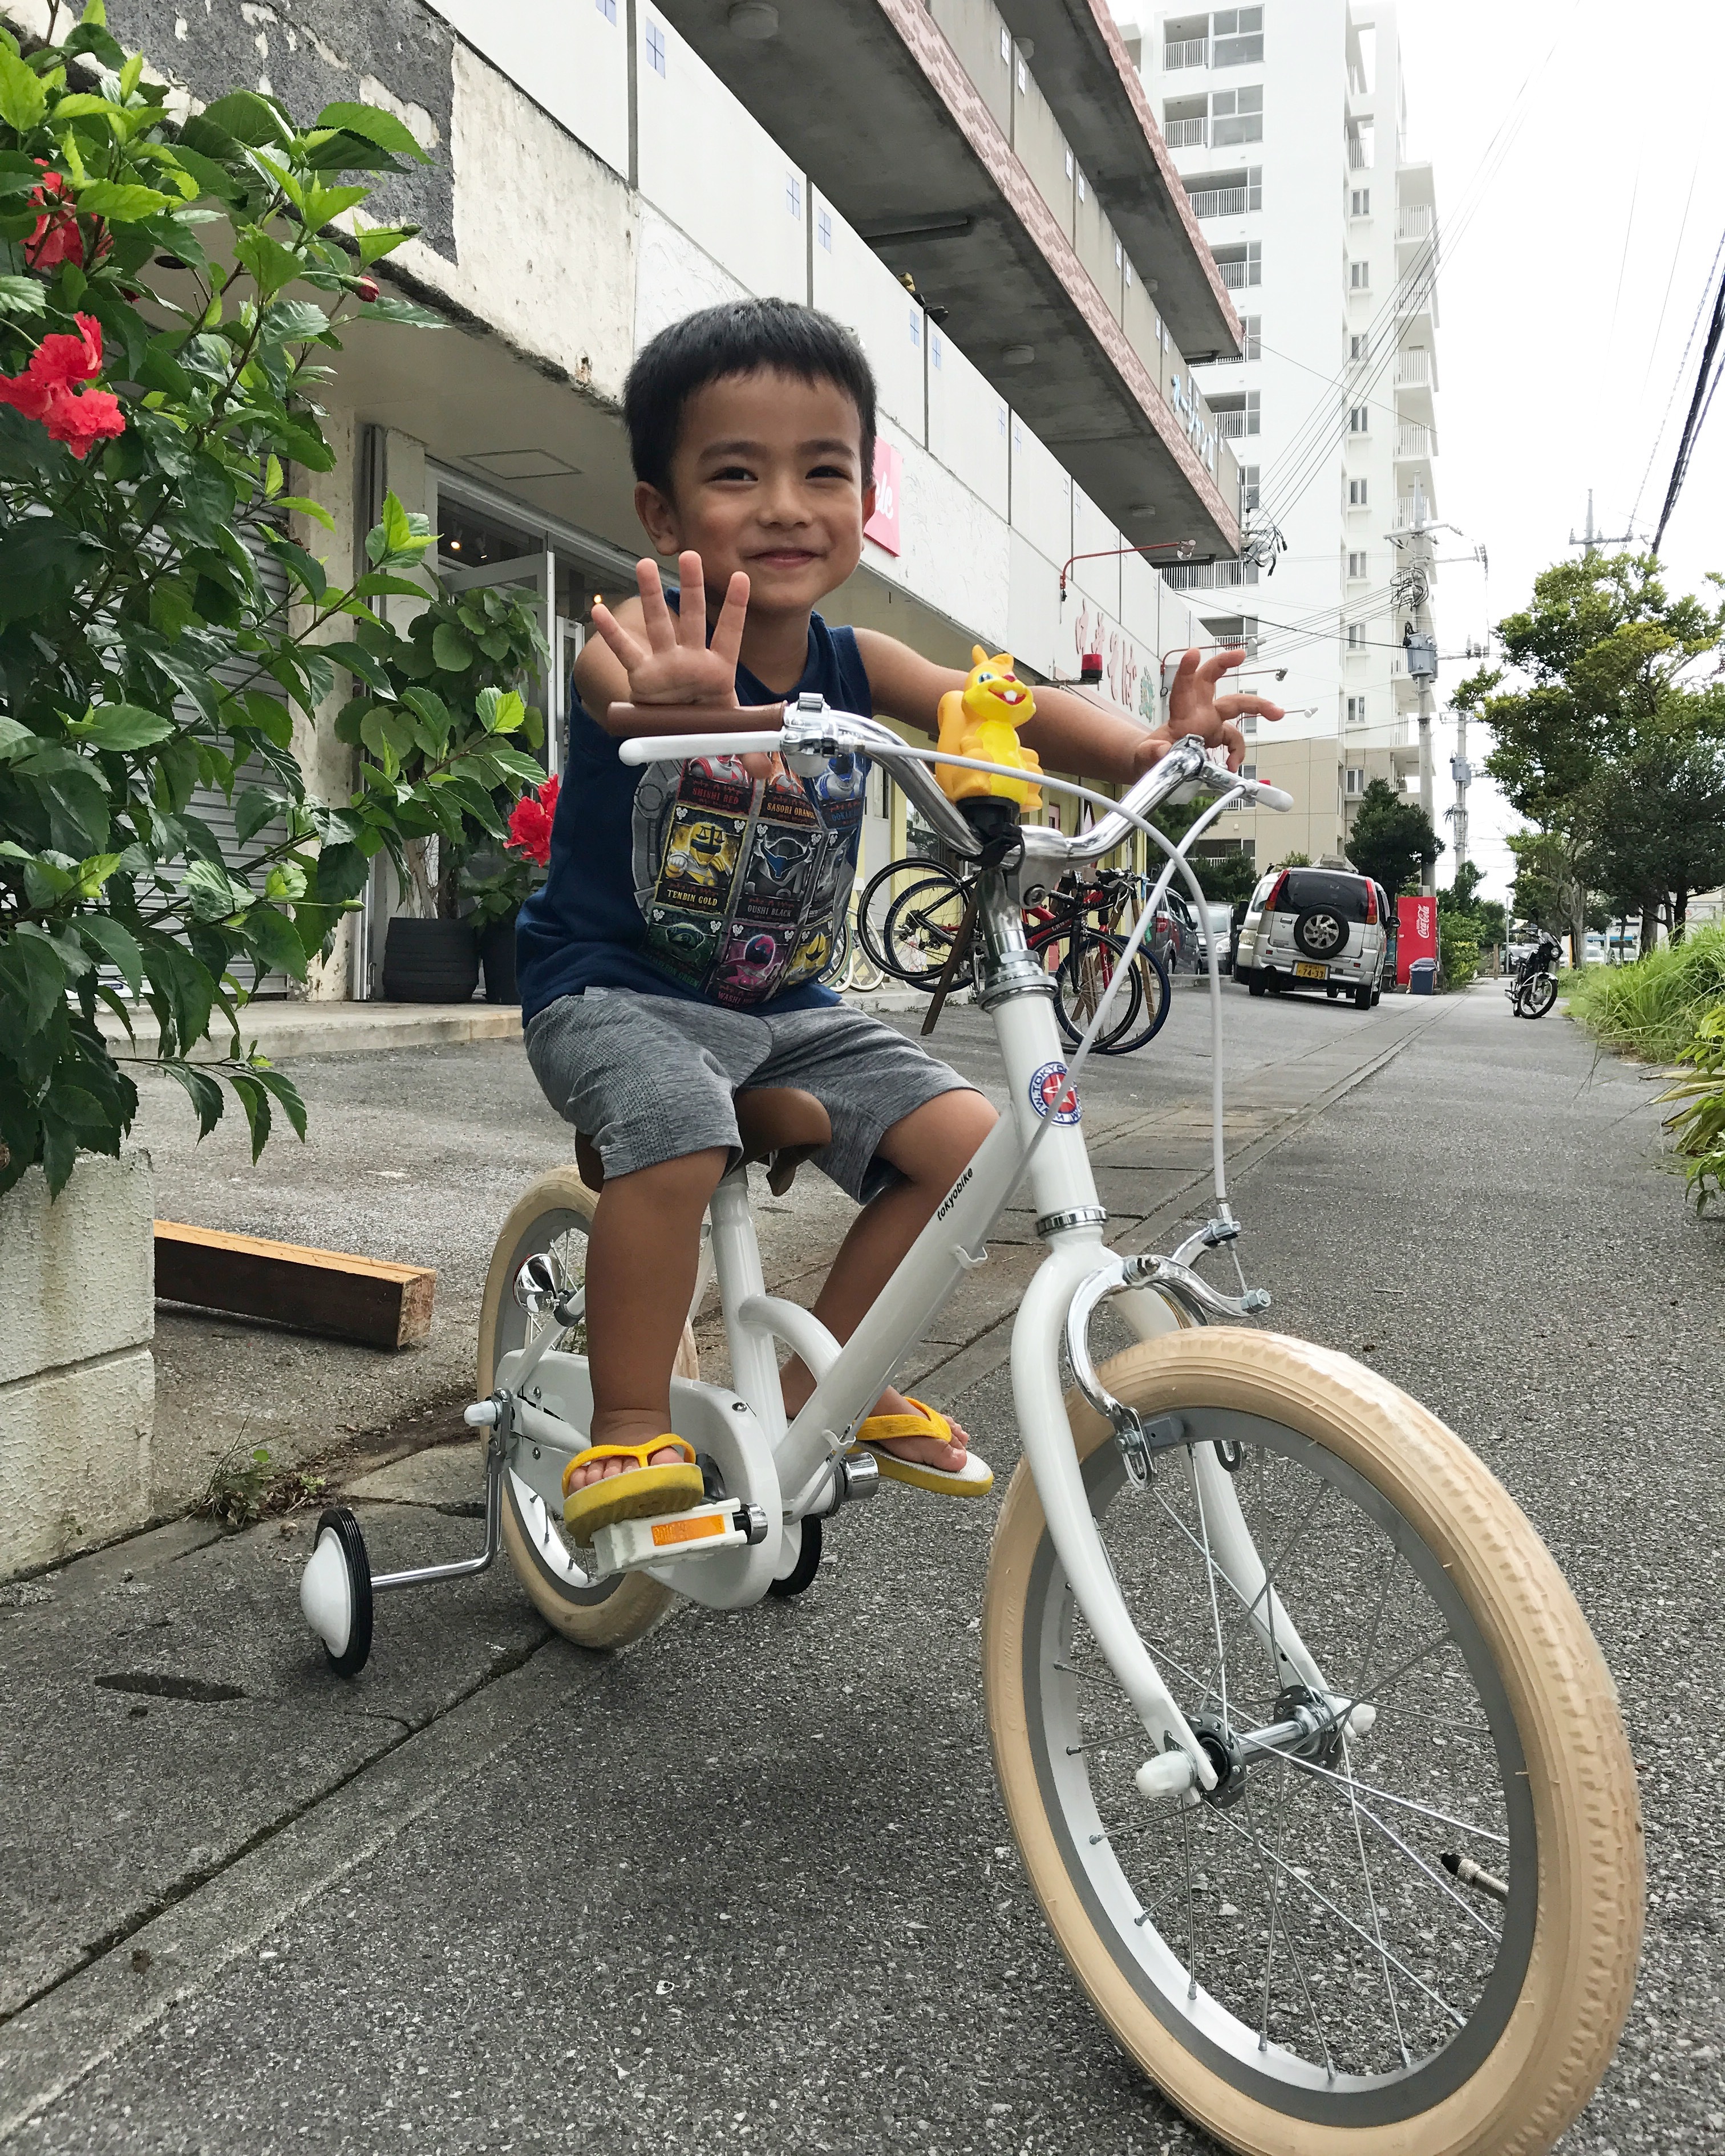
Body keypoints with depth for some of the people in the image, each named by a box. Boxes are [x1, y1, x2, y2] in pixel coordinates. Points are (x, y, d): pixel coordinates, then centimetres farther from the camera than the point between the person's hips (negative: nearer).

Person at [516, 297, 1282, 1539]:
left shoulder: (854, 665, -1)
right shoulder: (653, 636, -17)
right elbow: (611, 679, -40)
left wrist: (1145, 748, -31)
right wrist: (674, 698, -66)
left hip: (786, 1006, 6)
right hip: (616, 986, -5)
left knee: (965, 1138, -7)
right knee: (680, 1134, -35)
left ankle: (822, 1378, 11)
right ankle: (630, 1426, -14)